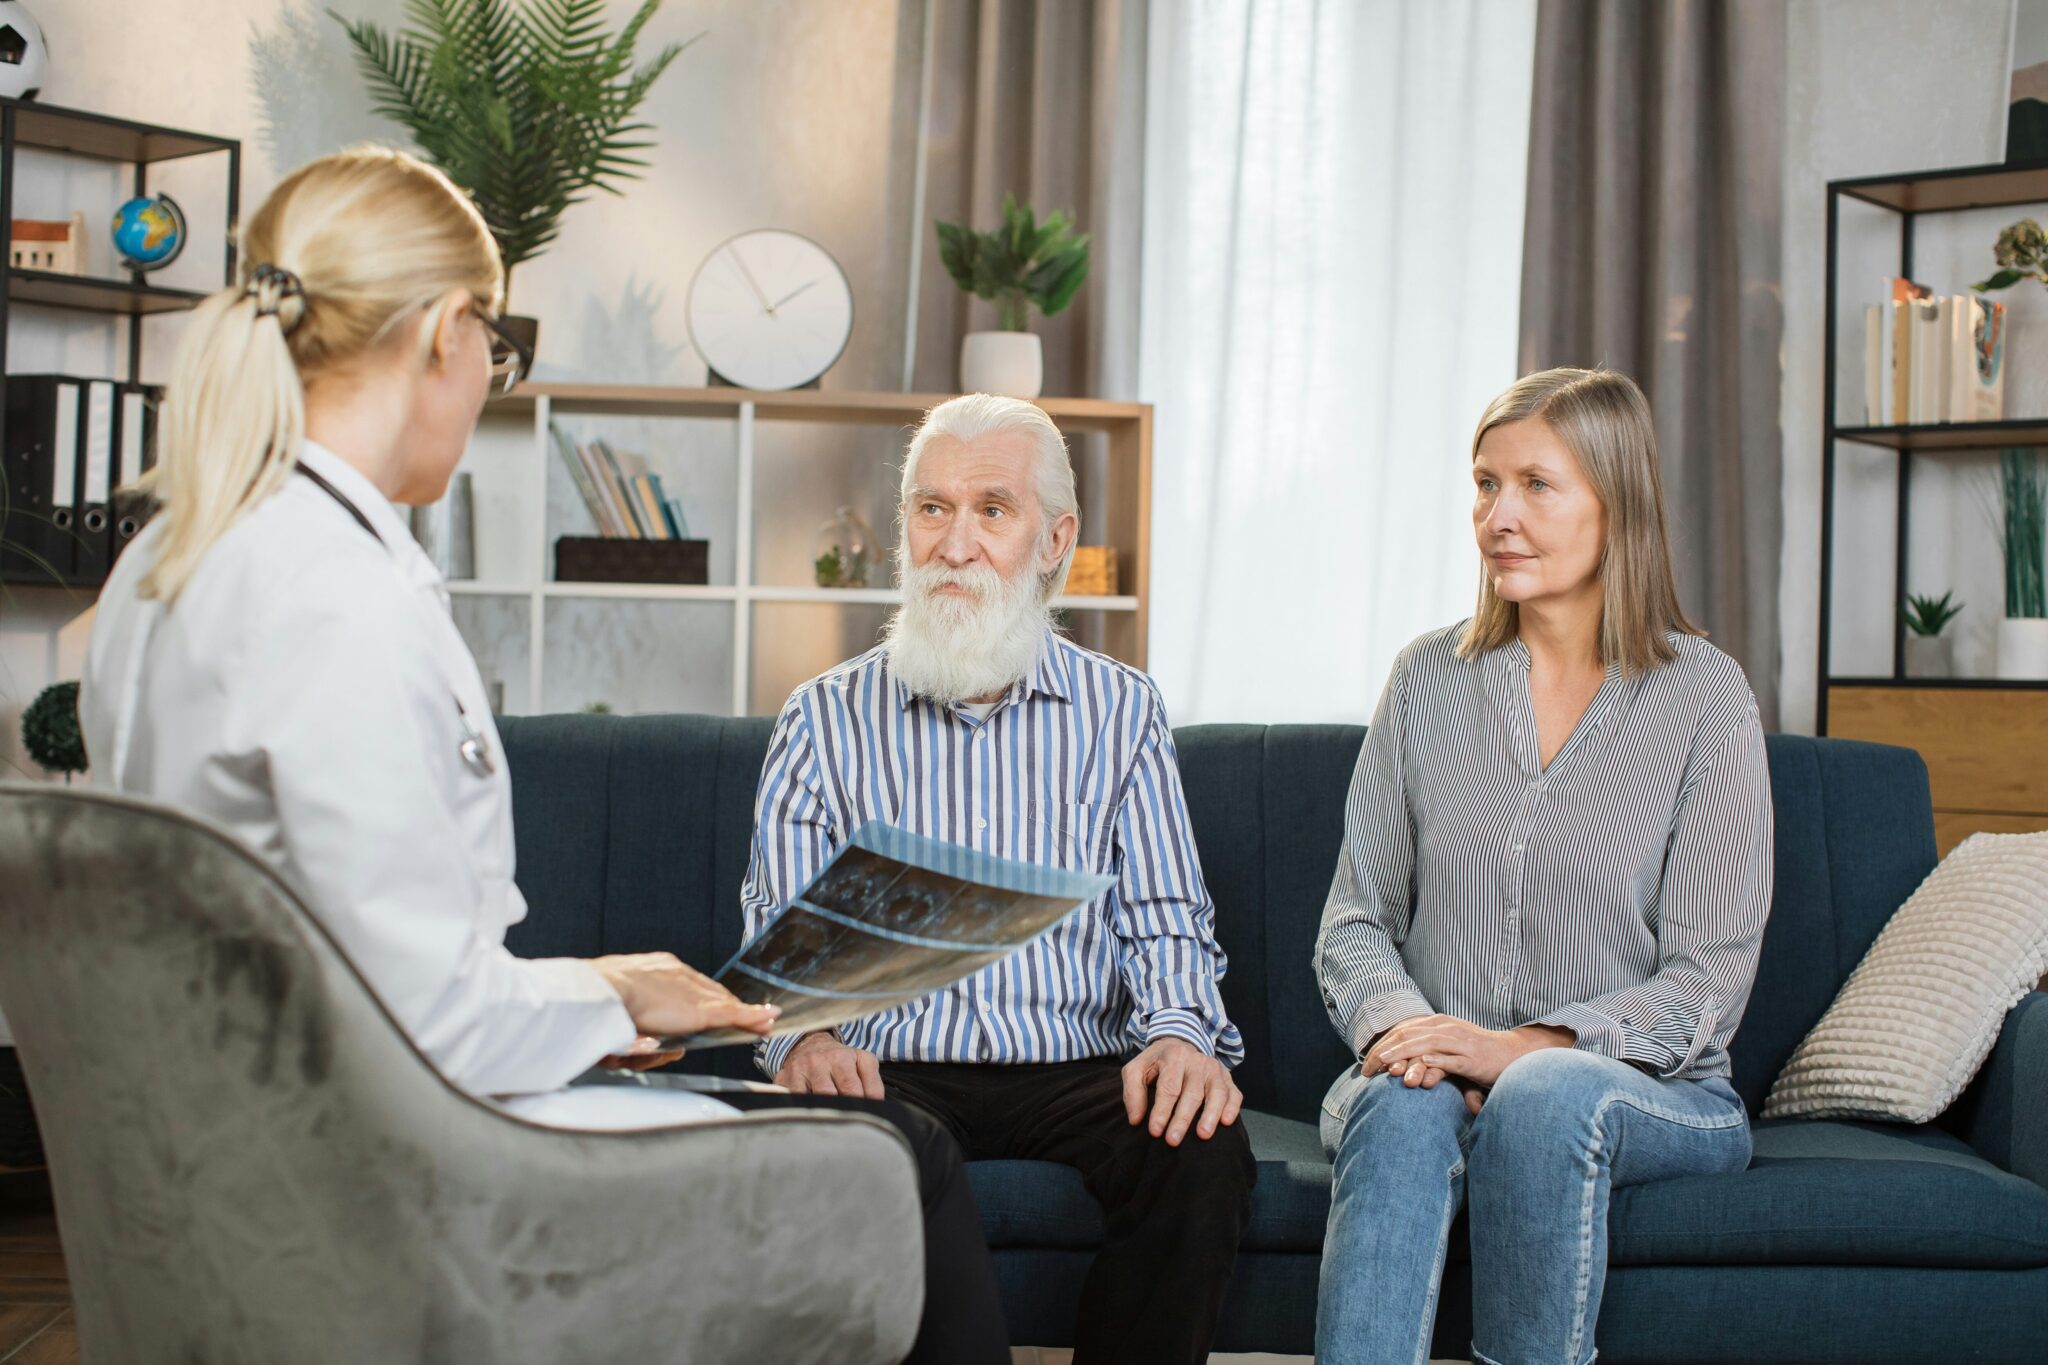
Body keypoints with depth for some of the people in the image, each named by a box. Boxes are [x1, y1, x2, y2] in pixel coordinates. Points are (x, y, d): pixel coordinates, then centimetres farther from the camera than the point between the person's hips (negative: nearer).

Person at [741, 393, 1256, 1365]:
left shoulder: (1121, 711, 12)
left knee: (1204, 1151, -30)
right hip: (894, 1068, -1)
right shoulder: (826, 720, 10)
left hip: (1075, 1068, 1)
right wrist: (803, 1035, -16)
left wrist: (1178, 1030, -14)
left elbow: (1164, 921, 8)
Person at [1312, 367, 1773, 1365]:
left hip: (1649, 1091, -2)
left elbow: (1706, 983, -5)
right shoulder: (1428, 679, 8)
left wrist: (1525, 1045, -20)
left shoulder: (1705, 697, -1)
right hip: (1433, 1066, 2)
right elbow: (1355, 922, 8)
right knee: (1406, 1102, -33)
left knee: (1547, 1096, -36)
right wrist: (1399, 1026, -14)